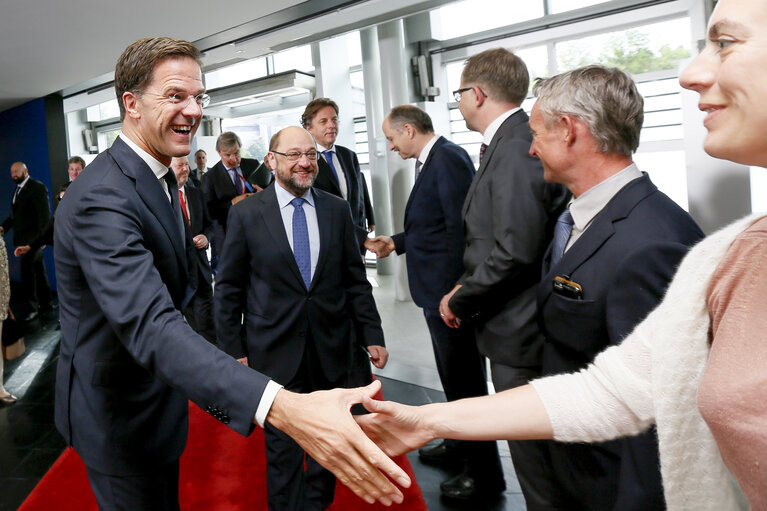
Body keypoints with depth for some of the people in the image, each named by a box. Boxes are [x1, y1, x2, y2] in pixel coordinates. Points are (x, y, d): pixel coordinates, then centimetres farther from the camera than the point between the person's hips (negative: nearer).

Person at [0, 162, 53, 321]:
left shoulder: (37, 187, -8)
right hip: (23, 238, 8)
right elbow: (15, 214, 20)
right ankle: (45, 303, 19)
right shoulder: (18, 190, 18)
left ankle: (31, 306, -7)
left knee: (26, 267, -14)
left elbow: (44, 213, -15)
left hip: (33, 237, -8)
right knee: (38, 270, 12)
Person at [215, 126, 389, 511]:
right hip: (275, 353, -3)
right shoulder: (246, 214, -3)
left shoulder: (337, 210, 4)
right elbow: (228, 289, 0)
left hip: (331, 348, 3)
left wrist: (372, 335, 4)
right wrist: (233, 350, -3)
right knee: (283, 449, 7)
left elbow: (355, 280, 7)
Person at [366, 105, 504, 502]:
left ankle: (484, 472, 19)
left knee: (466, 378, 2)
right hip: (436, 290, 10)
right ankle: (460, 445, 43)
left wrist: (455, 293, -25)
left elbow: (459, 227, -25)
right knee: (452, 373, 24)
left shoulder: (448, 159, -18)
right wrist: (396, 243, 10)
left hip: (449, 290, -10)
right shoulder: (432, 160, 12)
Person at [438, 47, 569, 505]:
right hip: (516, 323, 10)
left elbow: (515, 251, -25)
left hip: (520, 330, -10)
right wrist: (469, 288, 10)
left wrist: (460, 300, -12)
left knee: (533, 454, 5)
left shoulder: (516, 148, -19)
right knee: (531, 447, 22)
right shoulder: (510, 142, 11)